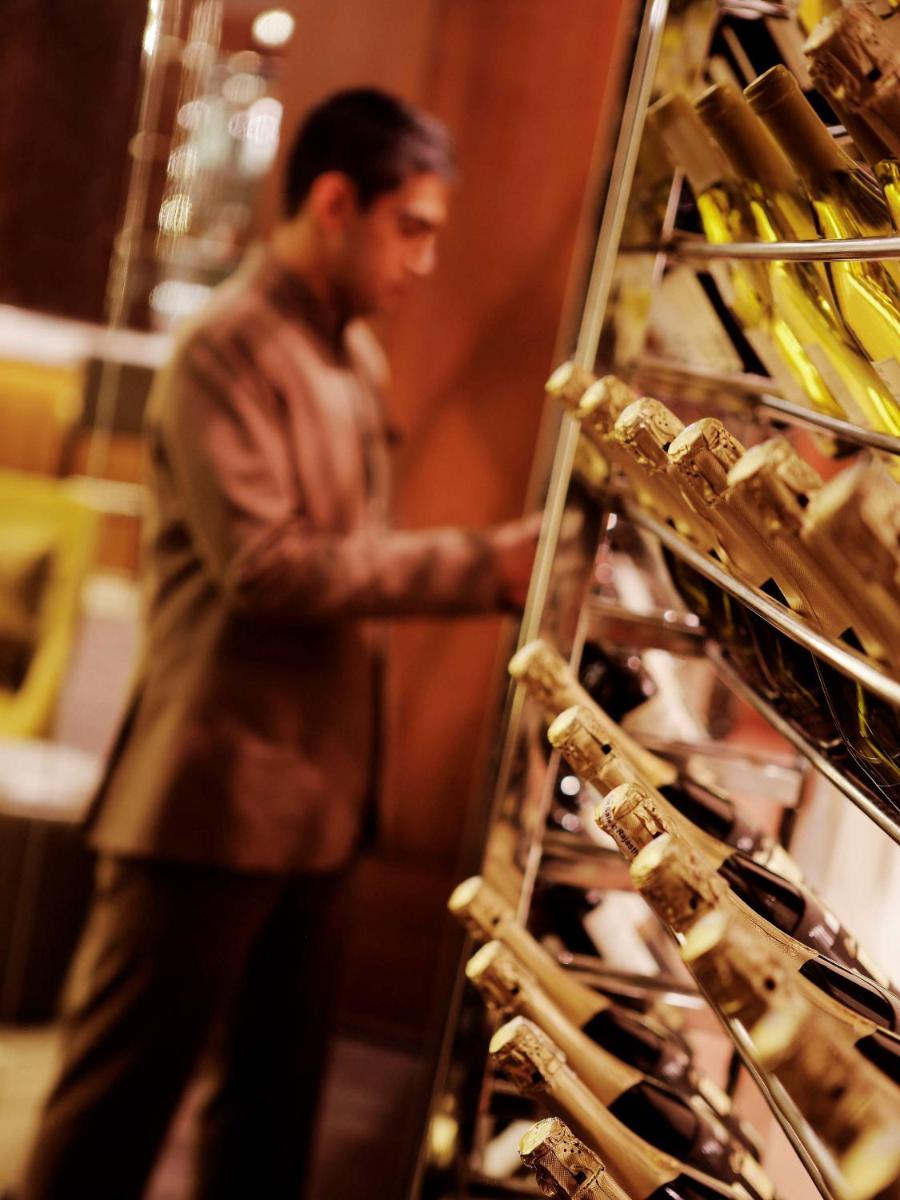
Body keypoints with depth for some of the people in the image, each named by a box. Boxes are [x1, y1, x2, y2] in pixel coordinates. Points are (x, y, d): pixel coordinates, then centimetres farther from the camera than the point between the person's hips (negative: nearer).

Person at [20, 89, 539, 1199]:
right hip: (213, 801, -9)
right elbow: (266, 564, -22)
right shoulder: (229, 350, -14)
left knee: (273, 1097, 18)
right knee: (120, 1101, 5)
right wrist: (479, 566, -19)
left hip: (314, 801, 9)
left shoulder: (351, 354, 15)